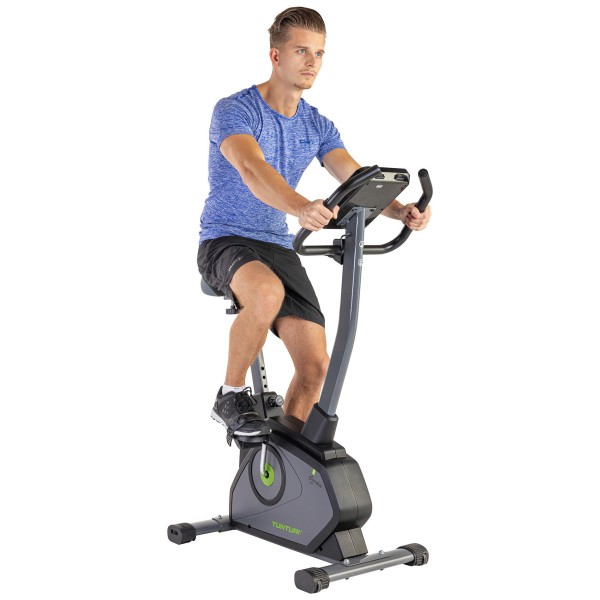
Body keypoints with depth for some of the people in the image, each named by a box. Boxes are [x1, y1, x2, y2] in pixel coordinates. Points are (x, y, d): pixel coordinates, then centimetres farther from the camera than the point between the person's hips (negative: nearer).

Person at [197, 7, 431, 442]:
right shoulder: (234, 110, -13)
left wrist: (400, 210, -29)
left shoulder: (317, 126, 6)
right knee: (267, 292, -40)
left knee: (316, 363, -9)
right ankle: (232, 396, -16)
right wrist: (301, 208, -53)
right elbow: (252, 169, -33)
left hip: (278, 247, 6)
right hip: (225, 242, -5)